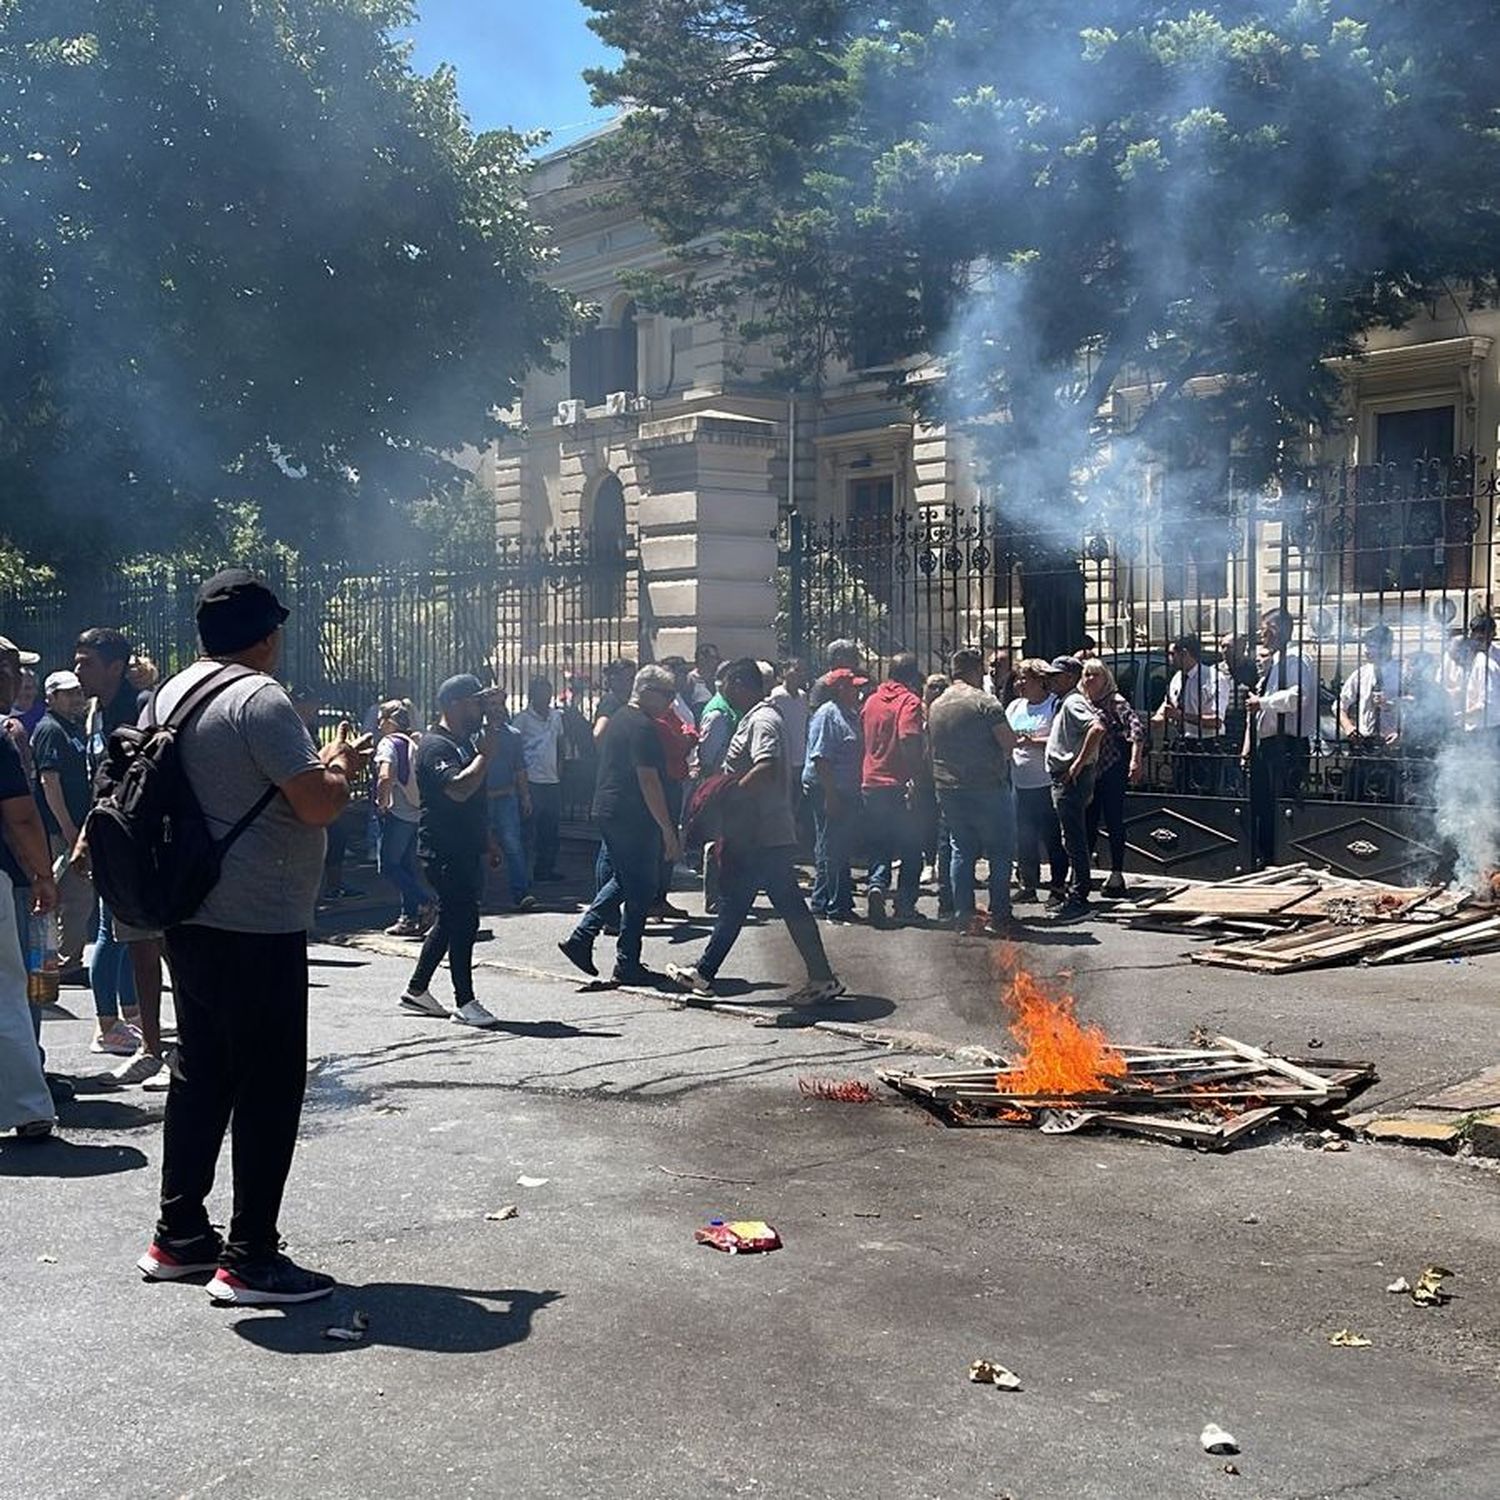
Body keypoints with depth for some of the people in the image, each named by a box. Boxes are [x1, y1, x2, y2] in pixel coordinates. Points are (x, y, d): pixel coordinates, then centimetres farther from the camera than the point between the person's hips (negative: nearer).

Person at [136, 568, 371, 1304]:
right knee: (269, 1087, -2)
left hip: (192, 919, 9)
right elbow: (318, 805, -20)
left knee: (200, 1074, 16)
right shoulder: (259, 699, -17)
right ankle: (249, 1258, 3)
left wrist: (313, 763, 20)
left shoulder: (175, 692, 11)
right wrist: (343, 766, 0)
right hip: (257, 928, -9)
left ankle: (178, 1235, 25)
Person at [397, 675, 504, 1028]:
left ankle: (416, 991, 23)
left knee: (450, 920, 14)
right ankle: (464, 1003, -1)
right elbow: (458, 789, -31)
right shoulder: (436, 746, -15)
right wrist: (488, 753, -23)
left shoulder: (463, 743, 17)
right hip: (445, 851, -10)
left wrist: (487, 840, 24)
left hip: (465, 849, 10)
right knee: (463, 922, -8)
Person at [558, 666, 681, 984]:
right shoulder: (642, 727, -17)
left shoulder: (618, 719, 14)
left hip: (606, 812, 10)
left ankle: (581, 937, 15)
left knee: (623, 880, 22)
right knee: (640, 889, 1)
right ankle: (628, 964, 6)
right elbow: (648, 781, -21)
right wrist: (668, 830, -19)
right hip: (633, 818, -10)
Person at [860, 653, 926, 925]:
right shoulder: (909, 702, -10)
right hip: (901, 784, -5)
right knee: (911, 848, 8)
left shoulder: (871, 701, 9)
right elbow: (909, 740, -23)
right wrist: (915, 778, -20)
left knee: (878, 845, 13)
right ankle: (905, 905, 8)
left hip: (871, 783, 5)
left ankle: (877, 884, -12)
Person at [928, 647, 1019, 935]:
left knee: (961, 852, 12)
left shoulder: (936, 706, 11)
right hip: (987, 788, -6)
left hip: (948, 790, 6)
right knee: (1000, 852, 2)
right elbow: (1010, 741, -15)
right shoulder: (984, 701, -11)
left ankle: (962, 915, 11)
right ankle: (998, 916, 1)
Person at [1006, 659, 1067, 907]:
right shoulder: (1015, 706, 14)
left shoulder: (1055, 705, -7)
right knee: (1024, 837, 11)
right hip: (1020, 783, 7)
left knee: (1053, 838, -2)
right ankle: (1028, 885, 21)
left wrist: (1033, 742, -19)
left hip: (1047, 784, -6)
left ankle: (1057, 889, 6)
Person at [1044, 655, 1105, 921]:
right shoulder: (1064, 703, 18)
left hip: (1072, 779, -11)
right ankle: (1075, 894, 22)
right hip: (1063, 778, 11)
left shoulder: (1073, 702, -14)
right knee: (1073, 840, 15)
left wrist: (1079, 764, -27)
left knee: (1074, 840, -9)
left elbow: (1097, 728, -30)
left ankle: (1078, 900, -7)